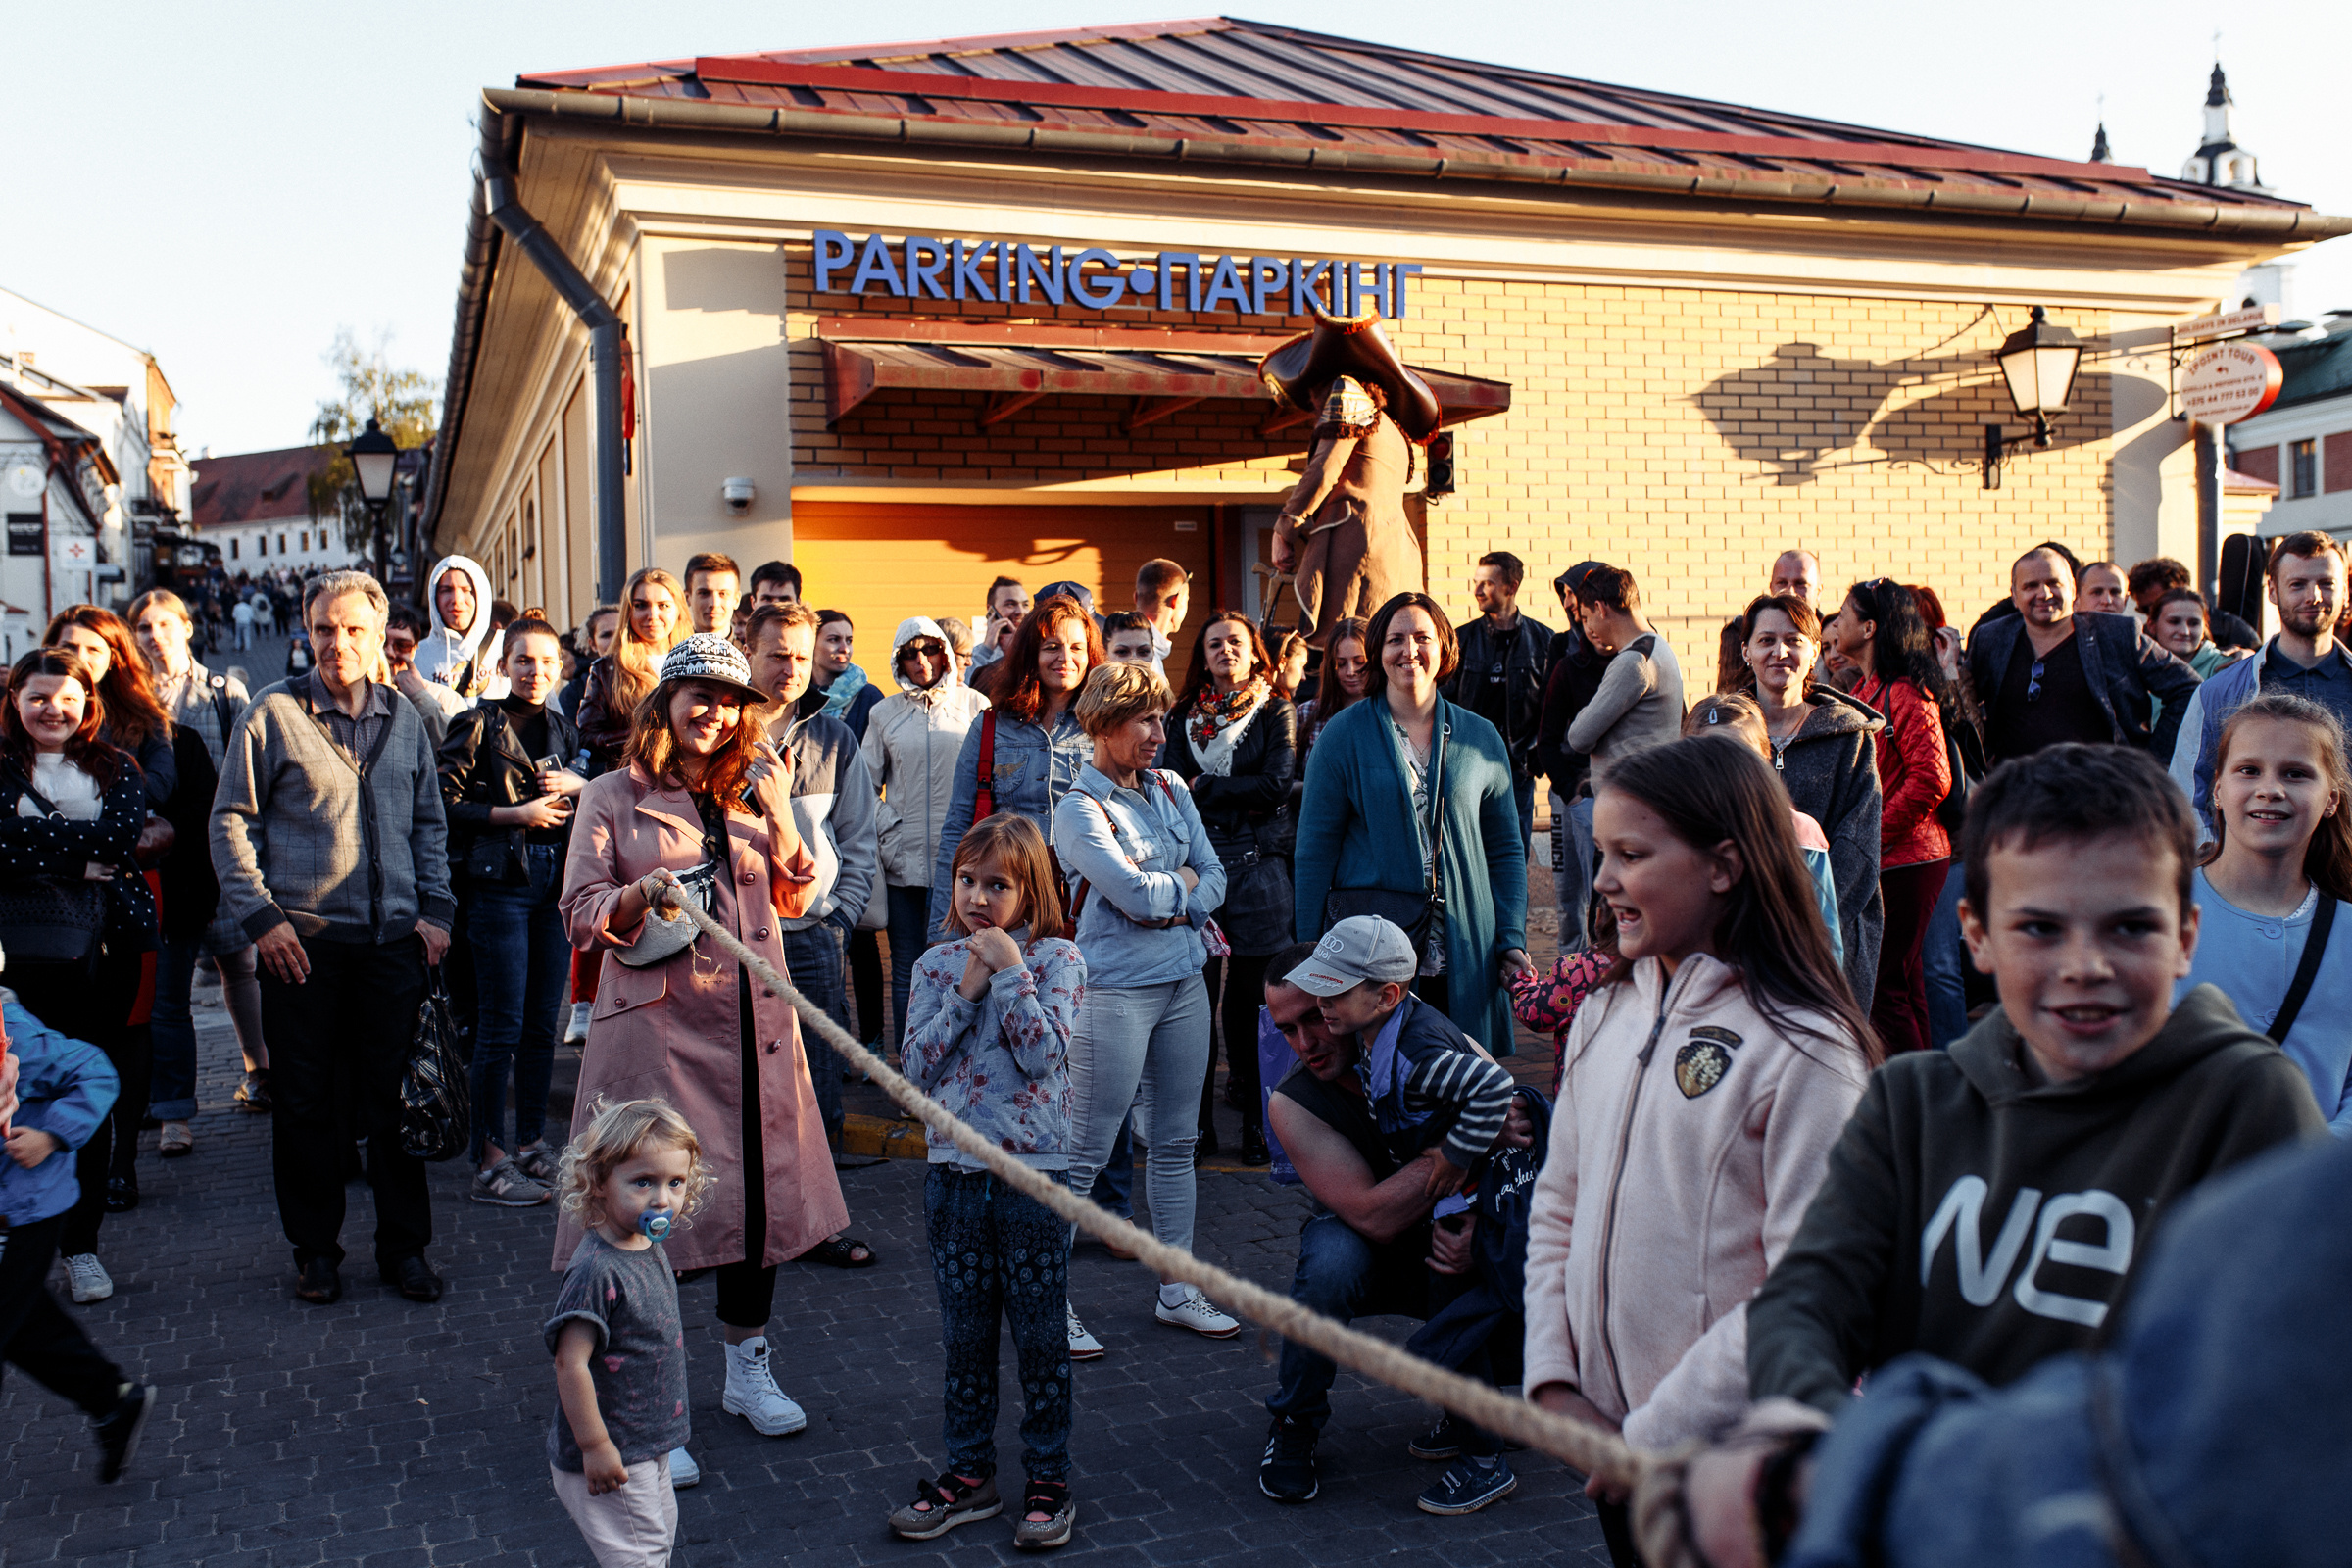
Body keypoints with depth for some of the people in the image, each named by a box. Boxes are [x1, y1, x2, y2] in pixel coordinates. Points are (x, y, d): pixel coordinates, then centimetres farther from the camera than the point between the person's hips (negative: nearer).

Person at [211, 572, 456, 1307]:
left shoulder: (404, 720, 12)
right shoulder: (273, 713, 0)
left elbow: (430, 823, 19)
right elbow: (230, 821, 1)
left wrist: (435, 910, 7)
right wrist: (260, 915, -8)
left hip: (394, 941, 3)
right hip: (302, 941, -2)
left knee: (398, 1096, 6)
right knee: (306, 1101, 5)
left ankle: (404, 1246, 16)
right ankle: (315, 1248, 19)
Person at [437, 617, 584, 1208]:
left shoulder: (563, 729, 15)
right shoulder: (477, 725, -4)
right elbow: (444, 803, -10)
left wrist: (580, 785, 1)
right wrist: (515, 814, -14)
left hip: (555, 881, 6)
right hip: (500, 883, -6)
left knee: (544, 1024, 10)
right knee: (502, 1027, -5)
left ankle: (531, 1143, 21)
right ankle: (490, 1161, 3)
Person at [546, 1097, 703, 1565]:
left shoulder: (651, 1249, 1)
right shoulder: (597, 1271, -28)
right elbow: (570, 1362, -27)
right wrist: (594, 1445, -23)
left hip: (650, 1447, 9)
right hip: (612, 1455, -9)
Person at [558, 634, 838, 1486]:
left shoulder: (750, 791, 13)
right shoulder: (614, 797, 2)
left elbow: (795, 900, 12)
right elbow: (580, 914, -2)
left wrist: (780, 820, -3)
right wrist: (639, 897, -22)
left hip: (753, 1020, 4)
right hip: (655, 1022, -4)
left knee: (758, 1187, 11)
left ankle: (747, 1368, 29)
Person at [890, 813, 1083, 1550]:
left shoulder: (1057, 958, -5)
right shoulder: (936, 965, 5)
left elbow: (1045, 1055, -16)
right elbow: (917, 1066, -3)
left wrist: (1010, 974, -17)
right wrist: (964, 992, -11)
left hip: (1033, 1171, -3)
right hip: (953, 1169, 3)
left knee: (1040, 1332, 6)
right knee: (964, 1333, 13)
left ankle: (1049, 1477, 19)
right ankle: (969, 1473, 26)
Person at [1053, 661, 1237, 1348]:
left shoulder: (1173, 790, 10)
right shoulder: (1078, 809, -10)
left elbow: (1214, 877, 7)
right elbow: (1134, 892, -19)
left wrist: (1175, 902, -11)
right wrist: (1184, 880, -1)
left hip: (1184, 981, 7)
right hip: (1115, 989, -7)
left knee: (1175, 1142, 13)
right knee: (1085, 1152, -2)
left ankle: (1177, 1290, 23)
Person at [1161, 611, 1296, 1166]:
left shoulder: (1277, 713, 7)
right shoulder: (1185, 716, 15)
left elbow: (1278, 785, -6)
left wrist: (1205, 787, -4)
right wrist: (1239, 800, -9)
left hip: (1258, 869, -2)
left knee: (1252, 998, 0)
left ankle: (1258, 1121, 10)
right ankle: (1196, 1124, 6)